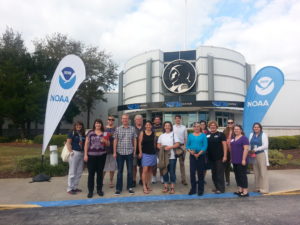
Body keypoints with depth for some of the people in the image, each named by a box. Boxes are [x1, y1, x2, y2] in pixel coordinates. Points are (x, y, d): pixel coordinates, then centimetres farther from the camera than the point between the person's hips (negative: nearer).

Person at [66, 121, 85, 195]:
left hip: (81, 154, 6)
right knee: (72, 172, 0)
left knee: (79, 172, 11)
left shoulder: (83, 134, 13)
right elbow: (68, 143, -9)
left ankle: (75, 187, 24)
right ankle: (70, 188, 12)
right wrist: (71, 152, -16)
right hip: (74, 153, -6)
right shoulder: (72, 133, -3)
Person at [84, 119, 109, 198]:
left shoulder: (104, 133, 9)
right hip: (91, 155, -2)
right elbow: (86, 144, 2)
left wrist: (105, 141, -10)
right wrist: (85, 154, -4)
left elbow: (108, 144, 12)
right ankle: (90, 191, 12)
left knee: (100, 172, 8)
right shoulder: (90, 133, 3)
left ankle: (99, 189, 21)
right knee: (91, 173, 1)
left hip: (101, 155, 2)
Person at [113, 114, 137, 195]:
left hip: (129, 152, 1)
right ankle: (118, 188, 17)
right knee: (120, 171, 7)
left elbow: (134, 140, 8)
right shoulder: (118, 129, 1)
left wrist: (134, 151, 5)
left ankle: (130, 187, 22)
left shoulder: (132, 128, 3)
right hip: (120, 152, 0)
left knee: (130, 171, 7)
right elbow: (115, 140, 3)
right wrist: (114, 152, -1)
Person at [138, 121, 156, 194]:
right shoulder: (142, 133, -3)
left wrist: (155, 151, 9)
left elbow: (154, 143, 12)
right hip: (145, 153, -4)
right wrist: (140, 152, -7)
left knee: (150, 170, 10)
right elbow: (140, 143, -3)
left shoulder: (153, 133, 5)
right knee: (145, 170, -9)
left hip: (152, 153, 4)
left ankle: (148, 185, 22)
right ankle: (144, 186, -2)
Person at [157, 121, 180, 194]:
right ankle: (166, 186, 19)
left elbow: (177, 144, -5)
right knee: (165, 171, 8)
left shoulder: (173, 134, 1)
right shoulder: (161, 136, 12)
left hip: (172, 156, -3)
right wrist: (162, 148, -9)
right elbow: (158, 145, 11)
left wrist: (169, 147, -16)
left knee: (172, 171, 1)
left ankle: (172, 187, 12)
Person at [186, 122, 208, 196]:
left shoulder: (203, 135, 0)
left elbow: (205, 146, -7)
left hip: (201, 156, -2)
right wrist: (190, 151, -14)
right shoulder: (190, 135, 8)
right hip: (192, 156, 2)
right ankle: (193, 189, 15)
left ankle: (200, 190, 16)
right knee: (192, 172, 2)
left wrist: (199, 154, -16)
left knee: (200, 173, 4)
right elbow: (187, 145, 6)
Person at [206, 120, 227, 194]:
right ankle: (217, 187, 25)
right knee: (214, 174, 12)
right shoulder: (206, 135, 7)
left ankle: (221, 188, 10)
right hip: (211, 158, 5)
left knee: (220, 173, 0)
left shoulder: (221, 134, -3)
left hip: (219, 157, -5)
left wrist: (225, 156, -12)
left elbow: (224, 145, -6)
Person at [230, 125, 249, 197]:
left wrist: (244, 159, -20)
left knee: (242, 175, -4)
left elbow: (246, 149, -16)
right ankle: (240, 190, 22)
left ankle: (245, 192, 3)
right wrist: (232, 158, 16)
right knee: (237, 175, 12)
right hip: (235, 161, 8)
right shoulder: (233, 138, 13)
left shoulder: (244, 138, -9)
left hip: (241, 161, -7)